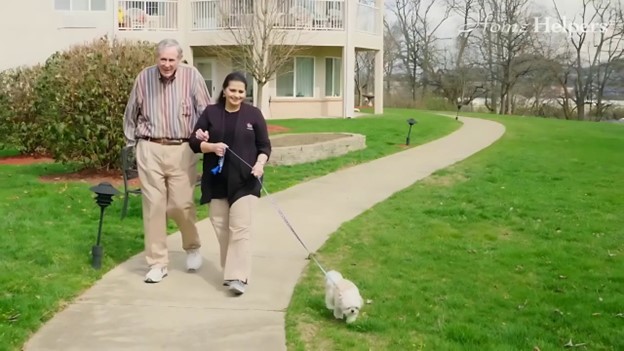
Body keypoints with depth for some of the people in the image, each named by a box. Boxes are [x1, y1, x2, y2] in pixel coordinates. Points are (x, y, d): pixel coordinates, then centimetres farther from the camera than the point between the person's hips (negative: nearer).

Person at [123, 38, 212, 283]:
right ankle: (157, 263, 13)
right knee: (153, 206, 3)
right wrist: (131, 144, 15)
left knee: (181, 205, -1)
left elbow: (206, 112, -1)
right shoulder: (144, 77, 3)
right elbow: (131, 114, 13)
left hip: (181, 150, -1)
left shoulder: (192, 76, -3)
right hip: (149, 150, 2)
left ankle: (192, 247, 29)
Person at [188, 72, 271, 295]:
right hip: (217, 180, 3)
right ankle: (230, 271, 24)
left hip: (244, 180, -3)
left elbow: (265, 146, 3)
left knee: (240, 229, -8)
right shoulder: (211, 113, 4)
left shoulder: (253, 114, 1)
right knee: (221, 227, 10)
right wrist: (211, 146, -16)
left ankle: (239, 277, -10)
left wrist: (260, 163, -16)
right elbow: (194, 142, 3)